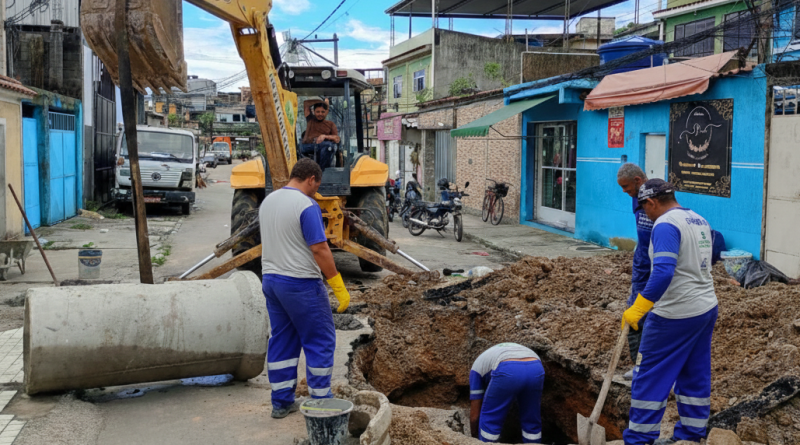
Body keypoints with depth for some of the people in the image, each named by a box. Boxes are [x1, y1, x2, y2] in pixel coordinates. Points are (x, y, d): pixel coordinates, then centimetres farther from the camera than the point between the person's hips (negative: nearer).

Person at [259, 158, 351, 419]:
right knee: (320, 341, 4)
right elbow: (320, 249, -20)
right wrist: (339, 287, -16)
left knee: (281, 341, 14)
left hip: (270, 280, 8)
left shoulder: (267, 202, 9)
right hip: (301, 283, -8)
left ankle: (281, 402, 19)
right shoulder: (307, 205, -16)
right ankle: (321, 402, 9)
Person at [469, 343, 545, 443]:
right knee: (532, 421, 27)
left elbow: (474, 415, 33)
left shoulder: (477, 368, 36)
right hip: (535, 370, 4)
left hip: (507, 372, -4)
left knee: (490, 420, 21)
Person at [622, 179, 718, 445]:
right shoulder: (700, 221, 11)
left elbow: (663, 272, -29)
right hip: (707, 309, 9)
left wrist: (637, 309, -26)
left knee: (650, 376, 2)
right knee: (695, 375, 16)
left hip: (676, 315, -9)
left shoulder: (665, 225, -18)